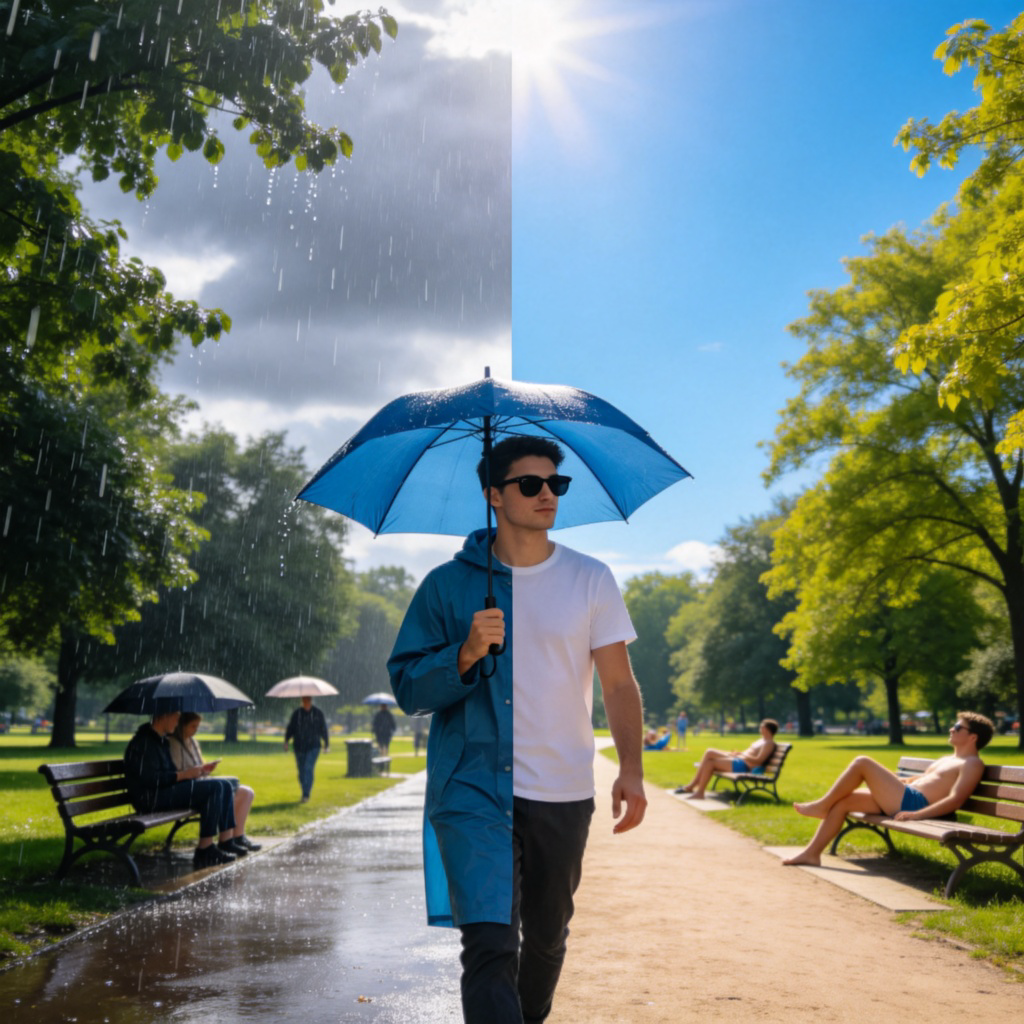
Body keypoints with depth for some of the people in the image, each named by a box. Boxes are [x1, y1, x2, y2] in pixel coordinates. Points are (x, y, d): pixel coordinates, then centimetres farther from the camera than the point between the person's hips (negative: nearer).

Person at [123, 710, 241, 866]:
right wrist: (184, 774, -17)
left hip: (167, 790, 10)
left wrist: (195, 770, 9)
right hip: (151, 798, -10)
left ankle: (227, 842, -3)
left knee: (224, 785, -1)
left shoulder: (161, 740, 18)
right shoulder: (143, 742, -13)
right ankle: (204, 851, -18)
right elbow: (149, 779, -21)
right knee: (214, 787, -22)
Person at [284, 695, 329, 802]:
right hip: (299, 747, 2)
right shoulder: (296, 713, 2)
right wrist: (286, 741, -9)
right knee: (301, 771, 9)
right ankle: (305, 793, 27)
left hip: (313, 746, -2)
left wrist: (326, 744, 8)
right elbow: (290, 728, 2)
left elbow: (323, 729, 5)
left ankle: (306, 795, -14)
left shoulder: (318, 713, -1)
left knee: (308, 769, -15)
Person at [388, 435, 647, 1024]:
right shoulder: (448, 584, 1)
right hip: (471, 791, -2)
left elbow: (619, 684, 3)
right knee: (490, 944, -14)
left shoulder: (591, 580, 4)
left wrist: (631, 770, -9)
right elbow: (406, 687, -1)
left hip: (562, 795, 2)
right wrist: (466, 655, -19)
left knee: (547, 938, 18)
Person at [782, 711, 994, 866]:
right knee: (842, 800, -2)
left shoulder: (973, 764, -2)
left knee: (862, 762, -15)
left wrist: (917, 814, -25)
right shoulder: (947, 759, 28)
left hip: (913, 803, -10)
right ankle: (812, 853, -1)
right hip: (902, 800, 10)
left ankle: (822, 805, -1)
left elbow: (956, 800, -17)